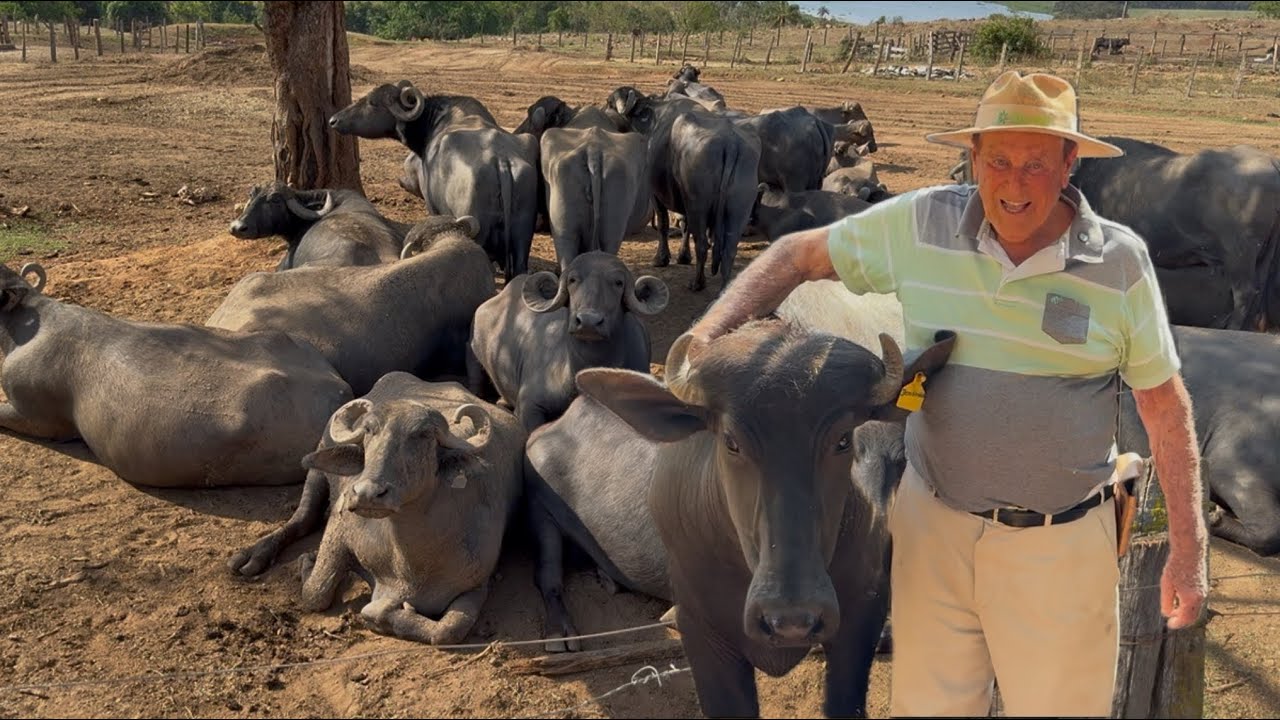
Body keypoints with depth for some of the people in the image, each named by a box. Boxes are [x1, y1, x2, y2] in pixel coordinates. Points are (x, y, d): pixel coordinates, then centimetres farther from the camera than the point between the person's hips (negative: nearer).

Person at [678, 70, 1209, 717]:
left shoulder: (1120, 261, -9)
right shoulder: (921, 224, -7)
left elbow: (1164, 403, -2)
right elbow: (799, 254, 2)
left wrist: (1189, 546, -1)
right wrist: (709, 331, -13)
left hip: (1059, 544, -1)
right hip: (933, 520, 2)